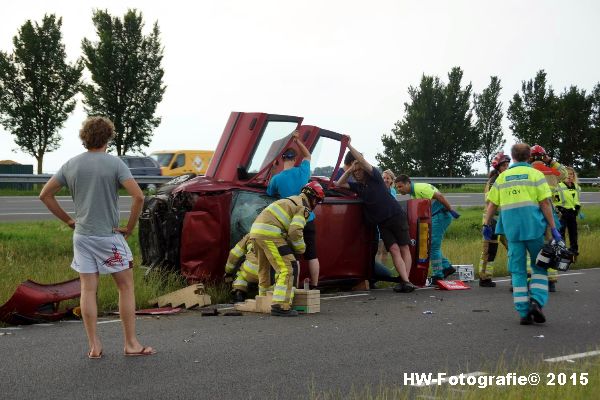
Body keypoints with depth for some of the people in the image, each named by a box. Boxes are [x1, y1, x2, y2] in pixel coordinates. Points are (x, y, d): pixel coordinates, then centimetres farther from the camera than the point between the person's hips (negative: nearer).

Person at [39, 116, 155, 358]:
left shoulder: (71, 165, 5)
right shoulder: (114, 164, -9)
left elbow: (45, 195, 10)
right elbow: (138, 196, -18)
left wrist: (68, 220, 13)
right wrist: (130, 227, -7)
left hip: (81, 236, 4)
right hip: (109, 236, -4)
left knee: (88, 290, 6)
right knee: (126, 287, 6)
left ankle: (94, 346, 8)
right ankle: (131, 344, 9)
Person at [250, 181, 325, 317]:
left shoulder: (290, 200, 30)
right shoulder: (304, 207, 1)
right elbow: (295, 231, -11)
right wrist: (301, 248, 4)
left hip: (255, 230, 9)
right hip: (269, 233, -9)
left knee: (264, 268, 24)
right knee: (287, 268, -8)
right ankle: (280, 306, -15)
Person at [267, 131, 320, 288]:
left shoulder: (276, 179, -9)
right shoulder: (302, 171, -5)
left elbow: (270, 194, 9)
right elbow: (308, 155, 16)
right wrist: (298, 141, 18)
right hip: (308, 220, 2)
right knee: (312, 255, 9)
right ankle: (314, 286, 12)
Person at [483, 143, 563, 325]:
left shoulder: (502, 177, 11)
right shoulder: (535, 174, 2)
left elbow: (492, 204, 10)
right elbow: (545, 203, -5)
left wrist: (487, 224, 22)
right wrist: (553, 228, -3)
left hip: (511, 228, 2)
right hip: (533, 226, -2)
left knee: (518, 270, 8)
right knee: (539, 266, 12)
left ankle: (524, 312, 5)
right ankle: (536, 301, -8)